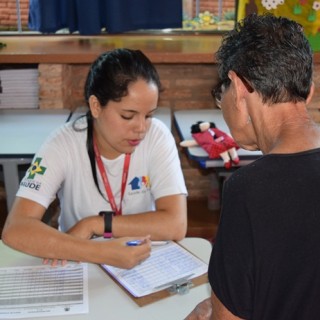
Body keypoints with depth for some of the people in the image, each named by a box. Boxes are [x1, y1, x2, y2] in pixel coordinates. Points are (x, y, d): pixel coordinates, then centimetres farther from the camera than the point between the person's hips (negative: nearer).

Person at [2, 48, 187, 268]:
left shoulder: (157, 137, -14)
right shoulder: (63, 145, -16)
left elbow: (176, 224, -20)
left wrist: (94, 224, -22)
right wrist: (101, 252, -35)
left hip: (143, 265, 0)